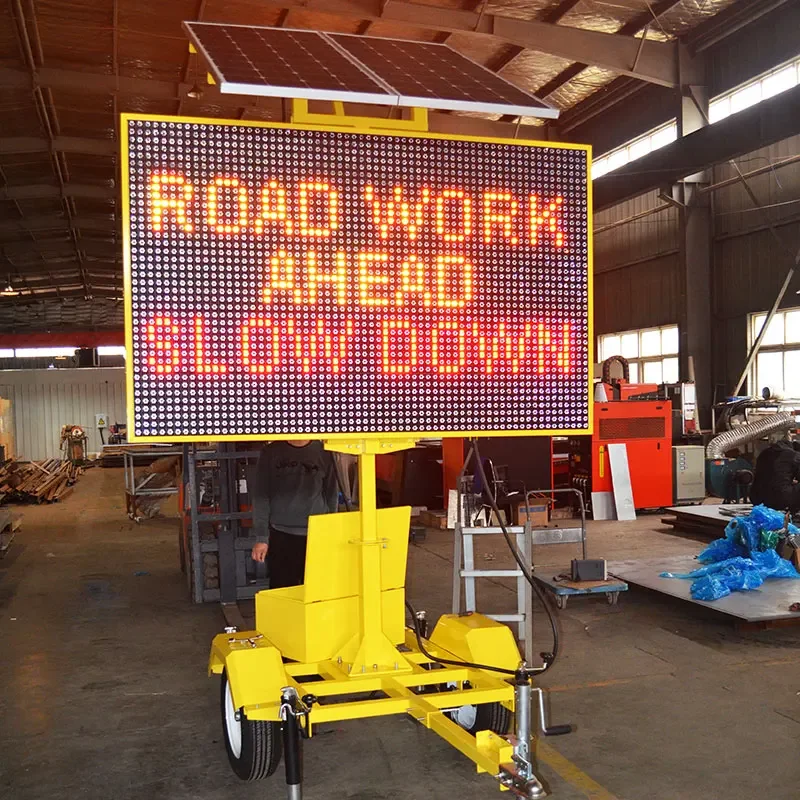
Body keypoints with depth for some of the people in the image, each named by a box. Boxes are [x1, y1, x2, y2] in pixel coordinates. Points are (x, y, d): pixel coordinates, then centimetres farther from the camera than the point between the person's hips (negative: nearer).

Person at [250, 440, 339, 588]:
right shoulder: (271, 452, 3)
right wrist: (261, 537, -2)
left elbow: (332, 496, 10)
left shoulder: (324, 453, 4)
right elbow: (260, 496, 3)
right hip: (280, 536, 0)